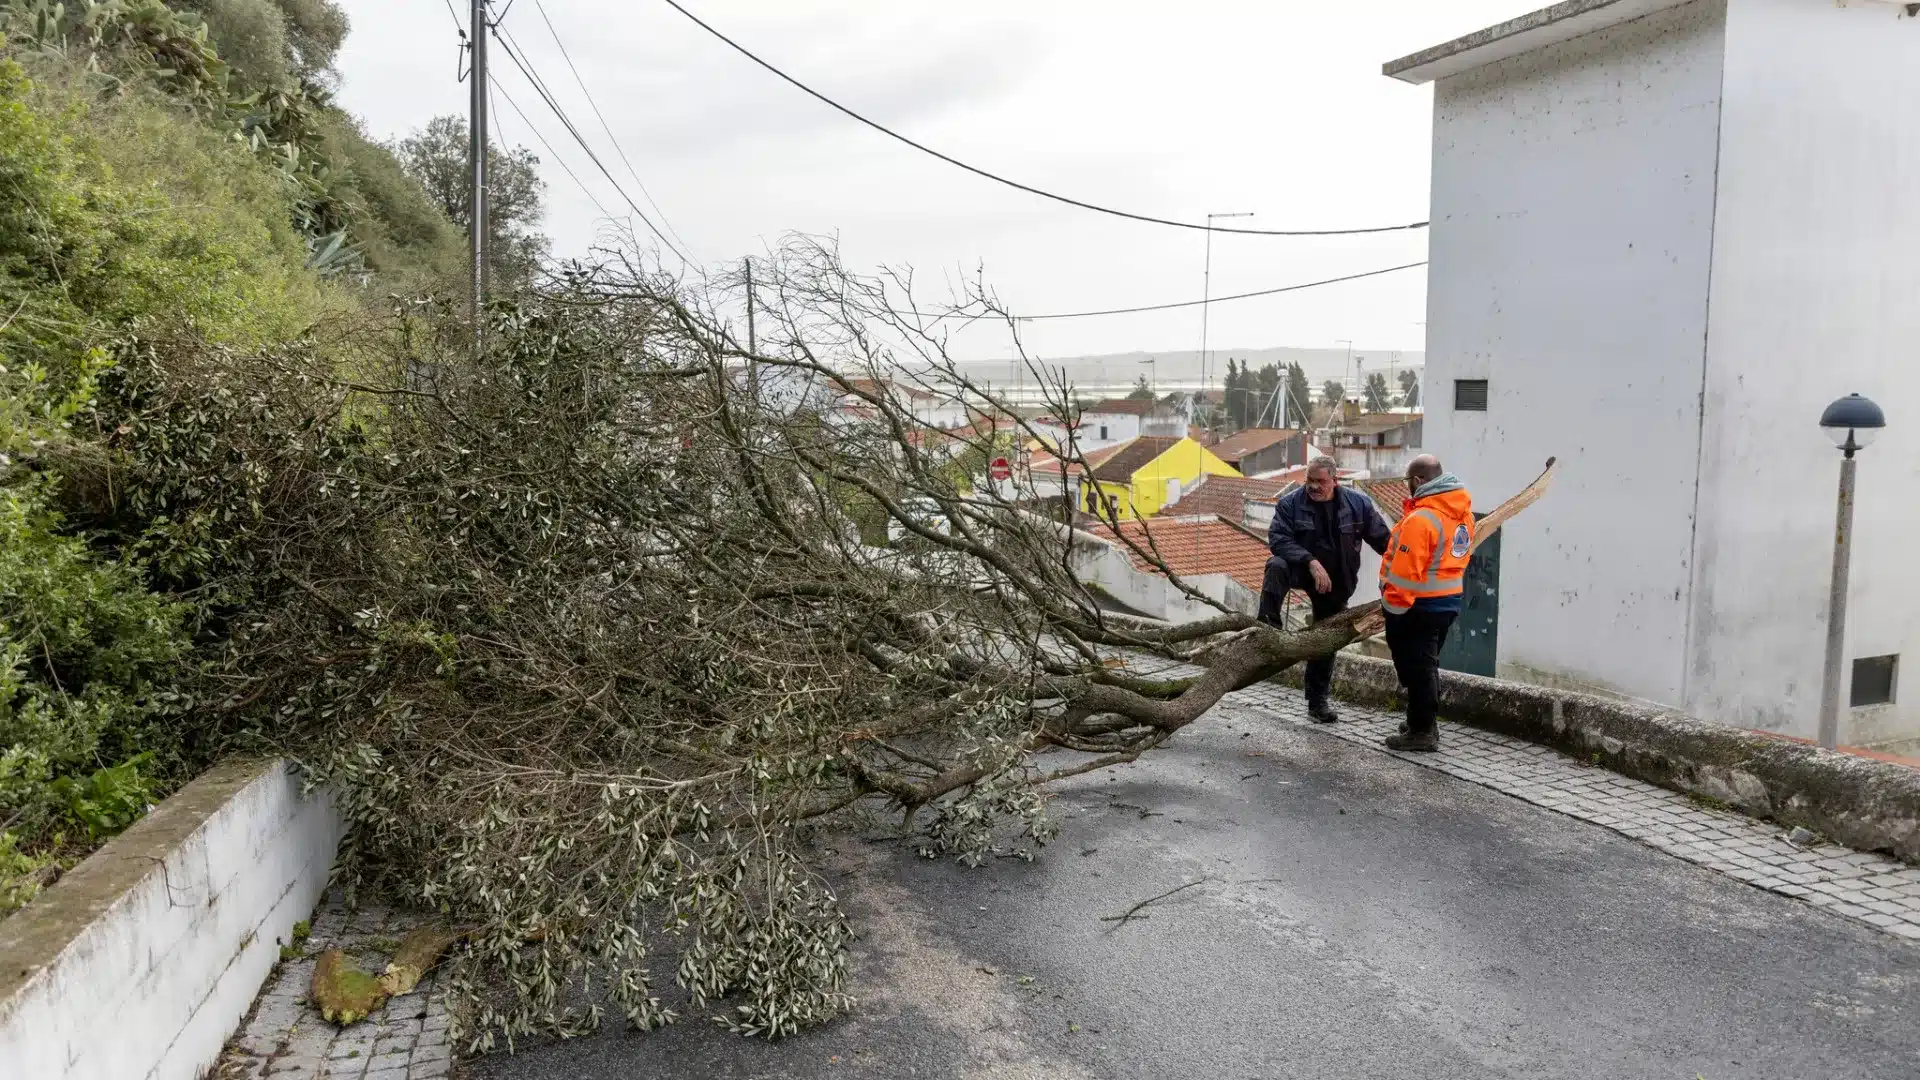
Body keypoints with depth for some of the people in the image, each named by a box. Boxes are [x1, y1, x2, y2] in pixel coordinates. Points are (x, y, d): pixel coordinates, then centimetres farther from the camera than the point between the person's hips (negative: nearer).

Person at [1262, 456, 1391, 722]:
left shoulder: (1358, 503, -9)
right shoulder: (1290, 503, -14)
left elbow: (1382, 539, -2)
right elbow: (1277, 538, -23)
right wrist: (1311, 562, -34)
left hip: (1336, 583, 2)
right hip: (1301, 569, -2)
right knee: (1277, 567, -36)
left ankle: (1318, 701, 23)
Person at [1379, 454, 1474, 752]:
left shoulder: (1421, 519, -23)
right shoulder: (1463, 510, 5)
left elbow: (1406, 571, -23)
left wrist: (1392, 606, -16)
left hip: (1420, 605, -9)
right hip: (1449, 600, 9)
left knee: (1416, 667, 0)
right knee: (1427, 664, 20)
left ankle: (1421, 731, 6)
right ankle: (1426, 722, 30)